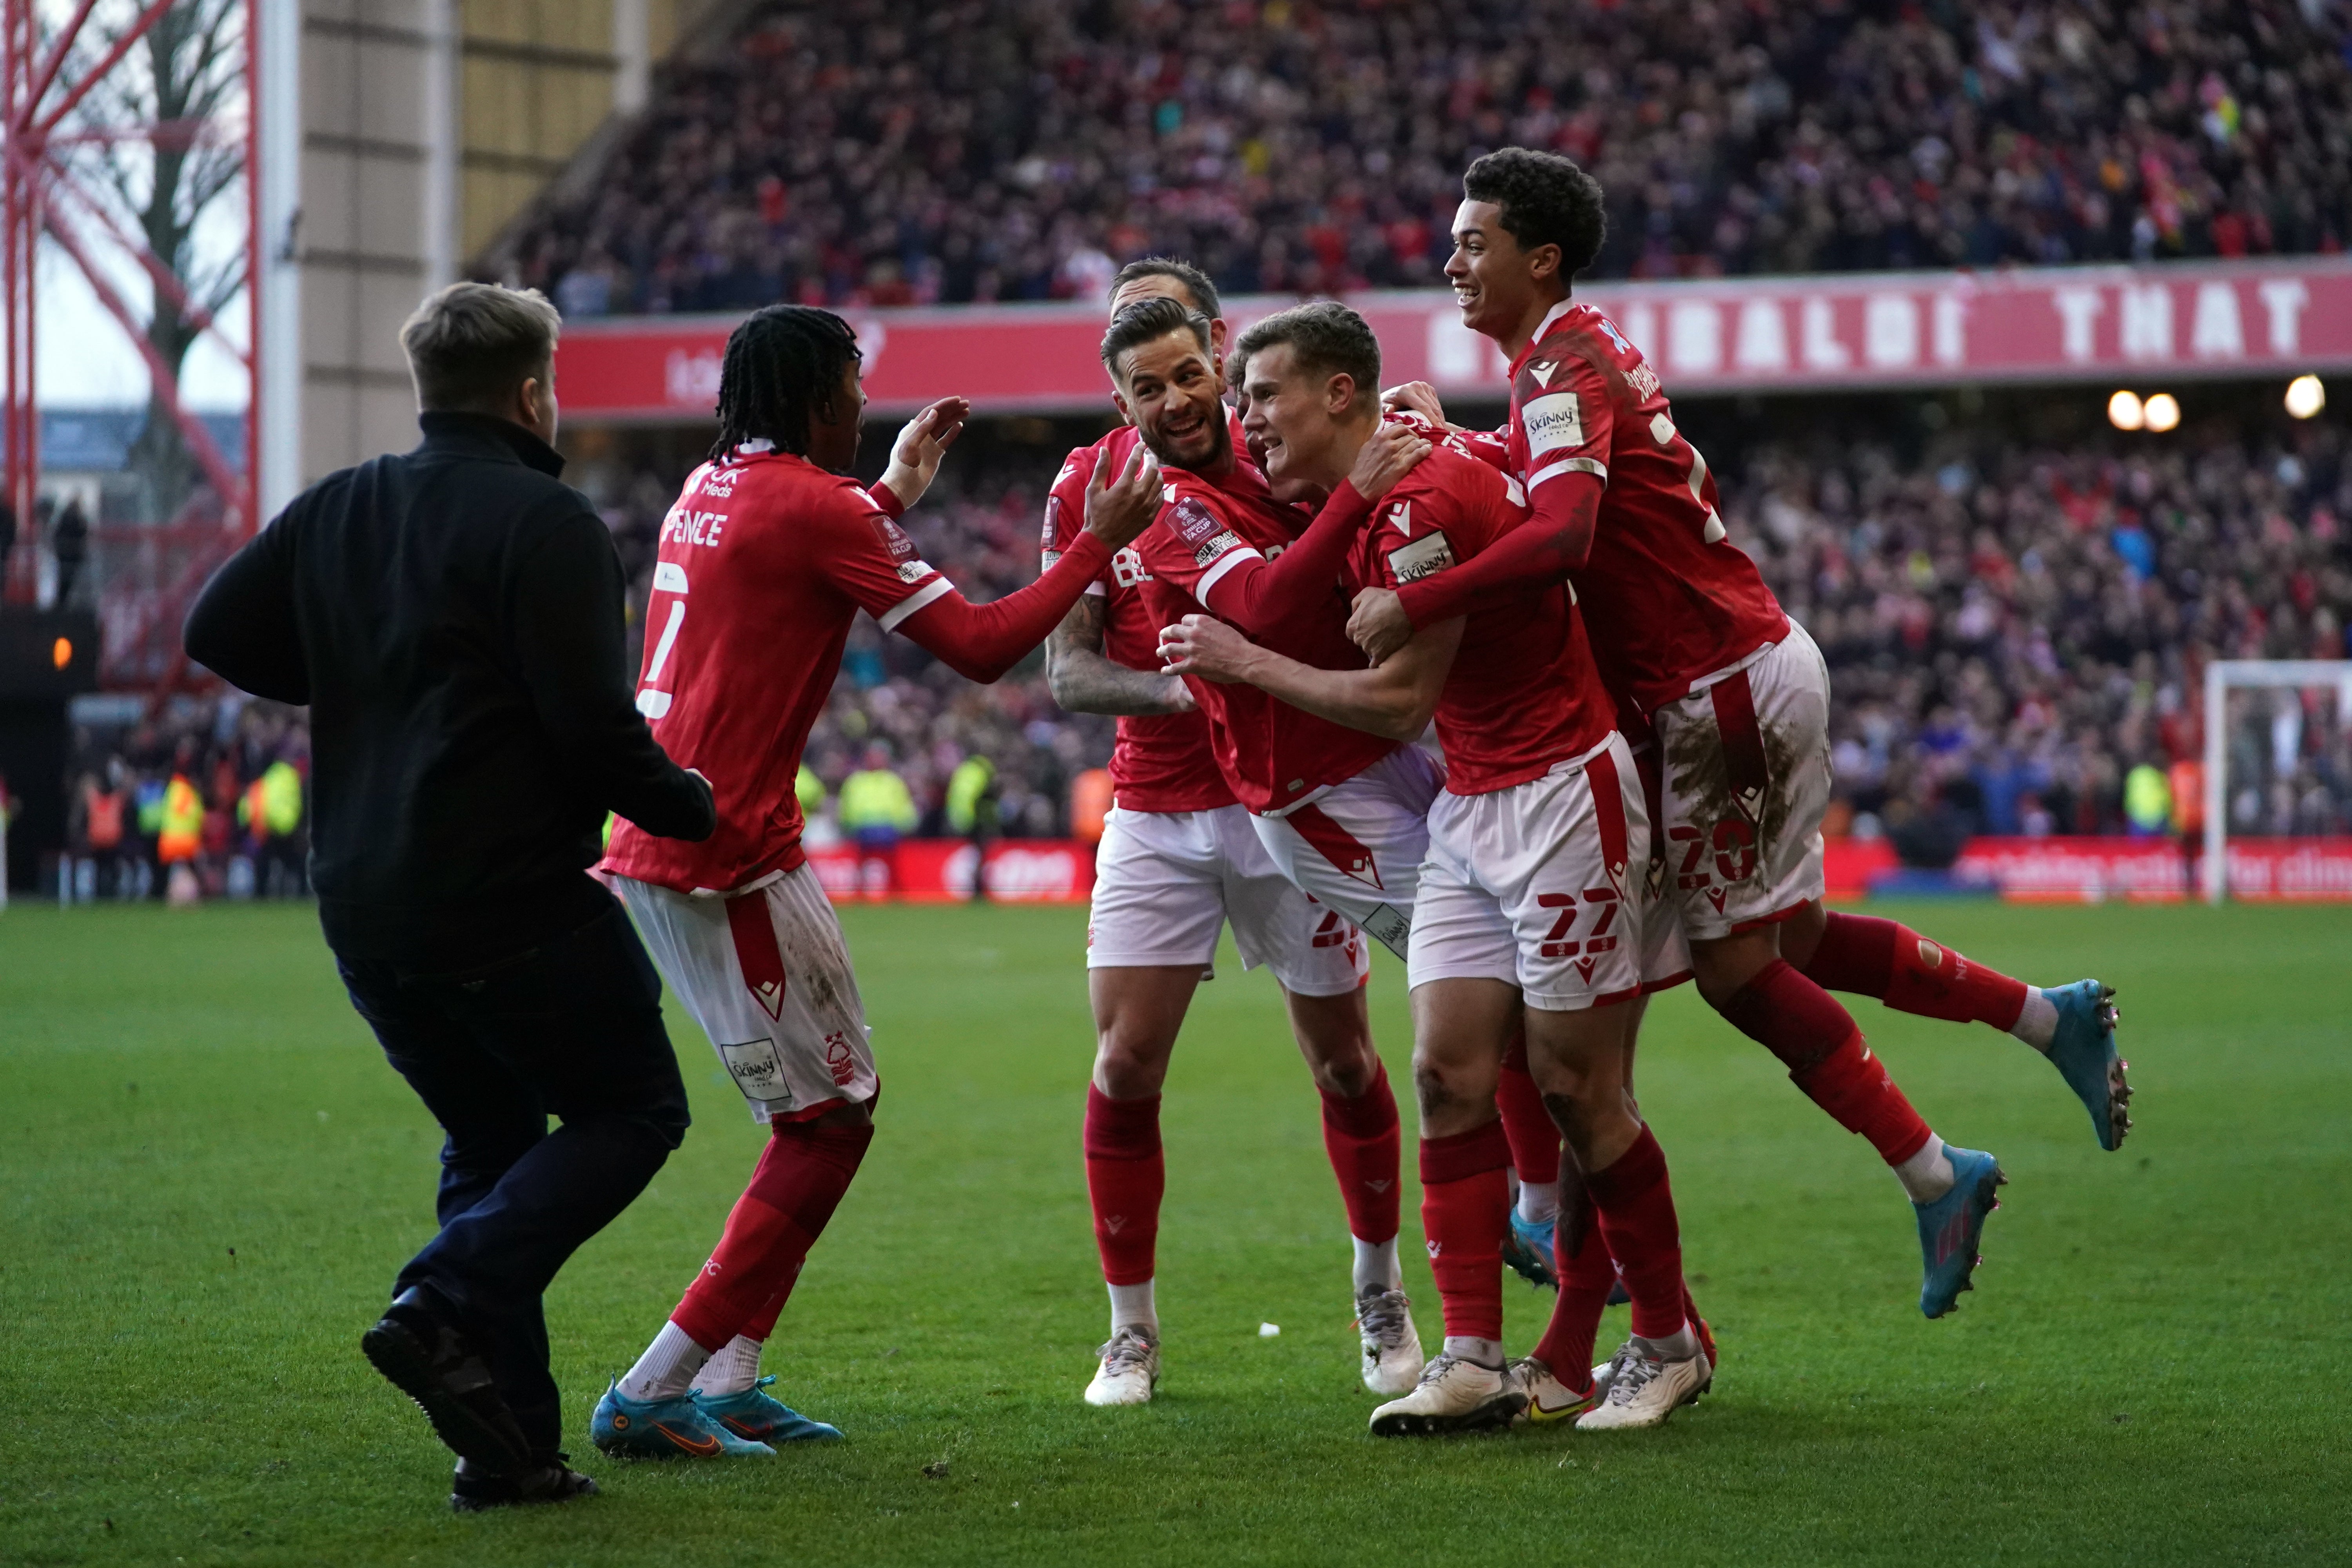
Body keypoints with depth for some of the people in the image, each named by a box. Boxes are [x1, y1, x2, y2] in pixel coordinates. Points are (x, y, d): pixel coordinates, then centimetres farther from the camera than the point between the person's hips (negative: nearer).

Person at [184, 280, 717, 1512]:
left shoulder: (334, 512, 10)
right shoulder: (543, 521, -11)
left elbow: (216, 633, 13)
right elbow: (593, 726, -16)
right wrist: (694, 809, 1)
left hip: (364, 910, 7)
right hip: (512, 901, -7)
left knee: (490, 1141, 18)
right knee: (631, 1110, 8)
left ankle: (510, 1445, 9)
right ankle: (449, 1306, -14)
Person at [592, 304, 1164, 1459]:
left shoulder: (710, 490, 16)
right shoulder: (815, 505, -11)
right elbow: (978, 647, -10)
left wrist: (896, 493, 37)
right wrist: (1098, 544, 1)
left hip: (651, 843, 9)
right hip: (730, 856, -9)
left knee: (822, 1113, 16)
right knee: (830, 1121, -3)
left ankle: (729, 1386, 11)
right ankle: (652, 1396, -7)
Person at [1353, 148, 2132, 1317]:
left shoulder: (1562, 366, -17)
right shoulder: (1581, 353, 14)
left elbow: (1564, 531, -33)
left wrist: (1410, 606, -33)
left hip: (1725, 692, -9)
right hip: (1760, 665, 10)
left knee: (1733, 965, -2)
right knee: (1786, 936, 17)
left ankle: (1931, 1175, 5)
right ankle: (2052, 1016, 24)